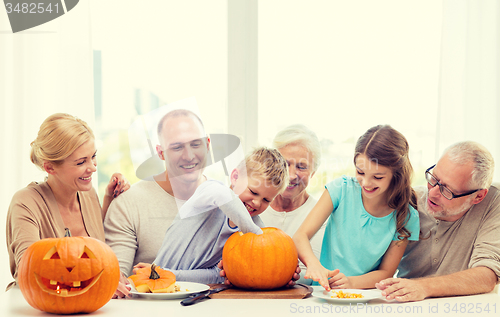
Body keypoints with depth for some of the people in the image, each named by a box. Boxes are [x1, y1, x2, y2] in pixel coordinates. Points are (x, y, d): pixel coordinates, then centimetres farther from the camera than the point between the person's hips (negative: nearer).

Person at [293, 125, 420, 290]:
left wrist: (351, 282, -21)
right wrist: (313, 263, -32)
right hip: (324, 293, -1)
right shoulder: (342, 189, -6)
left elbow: (386, 272, -1)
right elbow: (301, 236, -10)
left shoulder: (406, 217, -6)